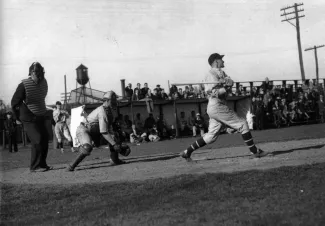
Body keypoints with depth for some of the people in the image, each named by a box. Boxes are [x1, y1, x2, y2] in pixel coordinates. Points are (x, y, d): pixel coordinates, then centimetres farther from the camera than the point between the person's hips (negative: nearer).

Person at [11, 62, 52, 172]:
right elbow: (15, 102, -9)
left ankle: (42, 164, 17)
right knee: (37, 141, -11)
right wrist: (21, 117, -3)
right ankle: (35, 166, 0)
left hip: (42, 117, 6)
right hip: (29, 119, -6)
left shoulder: (44, 82, 1)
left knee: (45, 140, 4)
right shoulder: (24, 85, -17)